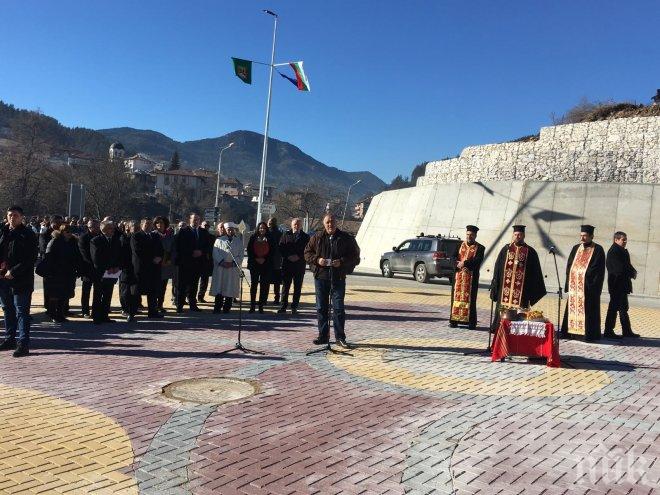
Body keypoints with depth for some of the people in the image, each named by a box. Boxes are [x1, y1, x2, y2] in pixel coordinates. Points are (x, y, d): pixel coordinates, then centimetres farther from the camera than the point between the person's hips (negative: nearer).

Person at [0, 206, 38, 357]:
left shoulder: (28, 235, -6)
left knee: (21, 312, -5)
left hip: (21, 280, -6)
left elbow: (31, 259, -11)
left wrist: (14, 271, -16)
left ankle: (23, 343, -4)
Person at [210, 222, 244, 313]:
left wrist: (232, 263, -9)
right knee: (219, 288, -3)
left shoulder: (239, 241, 12)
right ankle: (217, 308, 0)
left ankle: (226, 309, 6)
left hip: (233, 269, 1)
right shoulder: (219, 240, 10)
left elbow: (240, 255, 6)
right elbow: (215, 252, 1)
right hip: (220, 268, -1)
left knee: (230, 289, 0)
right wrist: (222, 262, -13)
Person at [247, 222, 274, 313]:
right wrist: (256, 259, -7)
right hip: (254, 264, 0)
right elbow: (249, 250, 3)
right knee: (253, 284, 1)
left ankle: (261, 306, 3)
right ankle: (252, 306, 5)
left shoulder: (270, 239, 6)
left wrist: (264, 259, -8)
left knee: (264, 285, -2)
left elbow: (272, 251, 3)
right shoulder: (253, 238, 7)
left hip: (266, 264, 0)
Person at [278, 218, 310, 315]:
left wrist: (298, 257, -11)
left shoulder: (305, 237, 7)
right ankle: (283, 306, 9)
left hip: (300, 265, 0)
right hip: (287, 264, 0)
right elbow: (281, 248, 3)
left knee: (298, 287, 3)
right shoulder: (286, 235, 8)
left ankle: (294, 307, 9)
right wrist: (288, 256, -10)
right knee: (285, 285, 3)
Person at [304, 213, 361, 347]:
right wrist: (317, 260, -8)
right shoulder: (317, 238, 7)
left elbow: (355, 257, 3)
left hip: (338, 278, -2)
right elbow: (307, 253, 11)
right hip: (320, 277, 2)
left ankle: (340, 337, 8)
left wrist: (341, 262, -13)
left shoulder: (346, 238, 2)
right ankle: (323, 336, 16)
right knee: (321, 308, 7)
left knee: (338, 308, -2)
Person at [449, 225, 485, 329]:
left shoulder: (480, 248, 4)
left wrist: (464, 263, -17)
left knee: (470, 297, -3)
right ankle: (454, 320, 5)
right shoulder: (459, 245, 13)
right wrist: (458, 264, -15)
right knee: (457, 296, 2)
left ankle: (471, 321, 0)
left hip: (472, 277, -3)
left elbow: (478, 260, -11)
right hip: (459, 275, 3)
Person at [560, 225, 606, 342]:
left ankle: (590, 334, 5)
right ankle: (569, 331, 14)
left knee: (588, 310, -1)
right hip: (574, 285, 5)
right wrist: (569, 282, 5)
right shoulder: (576, 248, 14)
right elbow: (569, 265, 15)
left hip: (589, 286, -5)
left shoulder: (598, 250, -2)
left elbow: (599, 269, -7)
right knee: (572, 308, 7)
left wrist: (594, 286, -14)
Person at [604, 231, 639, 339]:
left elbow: (626, 265, 17)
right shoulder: (614, 251, -17)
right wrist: (632, 273, -9)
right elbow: (620, 268, -23)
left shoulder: (622, 251, 15)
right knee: (614, 308, -4)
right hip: (617, 284, -10)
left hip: (622, 285, 10)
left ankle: (627, 331, 23)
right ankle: (608, 331, 2)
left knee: (623, 308, 15)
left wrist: (632, 271, -3)